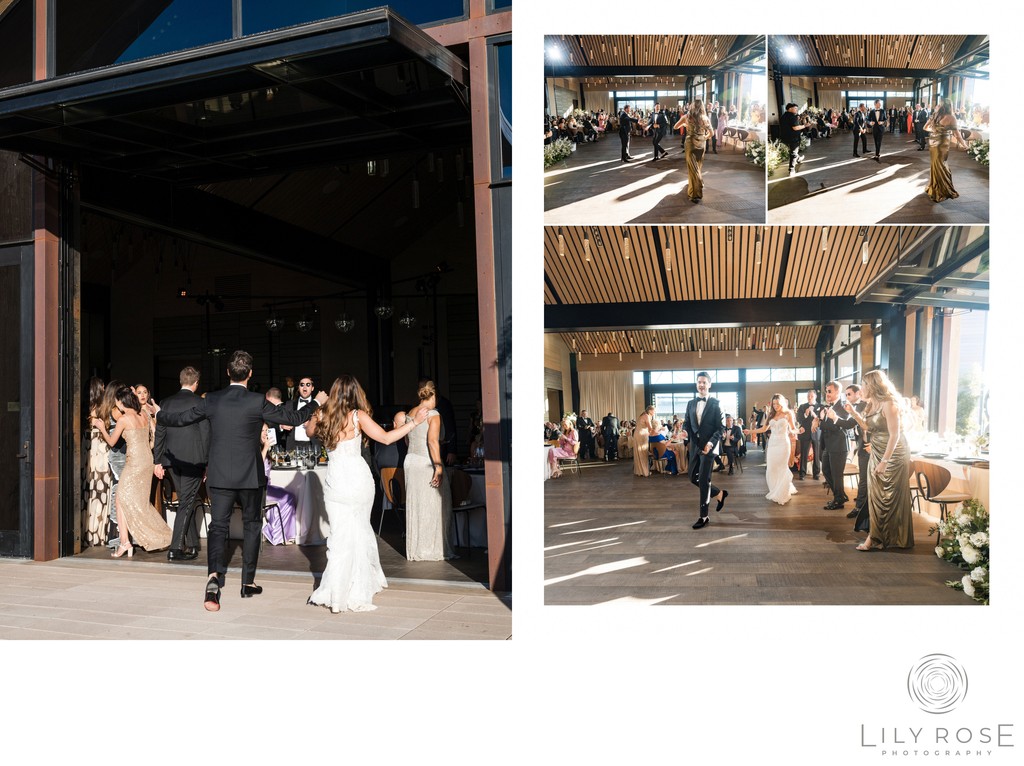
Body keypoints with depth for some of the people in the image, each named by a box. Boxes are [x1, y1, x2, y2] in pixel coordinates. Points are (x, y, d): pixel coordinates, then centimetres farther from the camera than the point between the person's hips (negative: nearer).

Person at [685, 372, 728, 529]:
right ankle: (719, 494, 32)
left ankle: (703, 517, 2)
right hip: (695, 447, 5)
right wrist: (697, 445, -5)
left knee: (704, 480, -6)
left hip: (709, 446, -5)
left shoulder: (715, 404, -4)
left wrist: (710, 443, -20)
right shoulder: (691, 403, 10)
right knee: (693, 478, 9)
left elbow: (720, 428, -6)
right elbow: (688, 426, 10)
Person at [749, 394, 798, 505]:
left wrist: (792, 432, -19)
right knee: (771, 469, -1)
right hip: (772, 443, 3)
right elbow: (764, 429, 13)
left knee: (782, 469, -1)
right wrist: (750, 431, 6)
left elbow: (794, 428, 4)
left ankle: (781, 495, 10)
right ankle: (775, 492, 10)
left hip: (783, 443, -3)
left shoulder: (788, 414, 3)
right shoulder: (771, 415, 11)